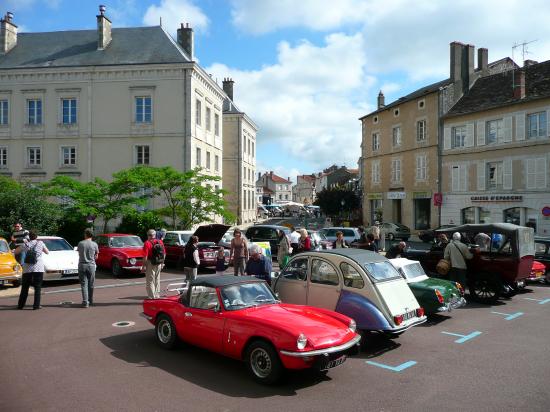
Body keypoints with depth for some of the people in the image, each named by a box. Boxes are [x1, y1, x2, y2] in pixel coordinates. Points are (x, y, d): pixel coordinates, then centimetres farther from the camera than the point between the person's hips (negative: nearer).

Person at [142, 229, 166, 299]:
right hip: (159, 264, 5)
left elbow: (145, 256, -18)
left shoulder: (147, 243, -14)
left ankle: (152, 296, 5)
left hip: (150, 264, -5)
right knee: (157, 280, 18)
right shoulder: (160, 242, 2)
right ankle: (157, 295, 27)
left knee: (150, 281, 4)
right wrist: (162, 263, 17)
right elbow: (164, 253, 7)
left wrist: (144, 266, -12)